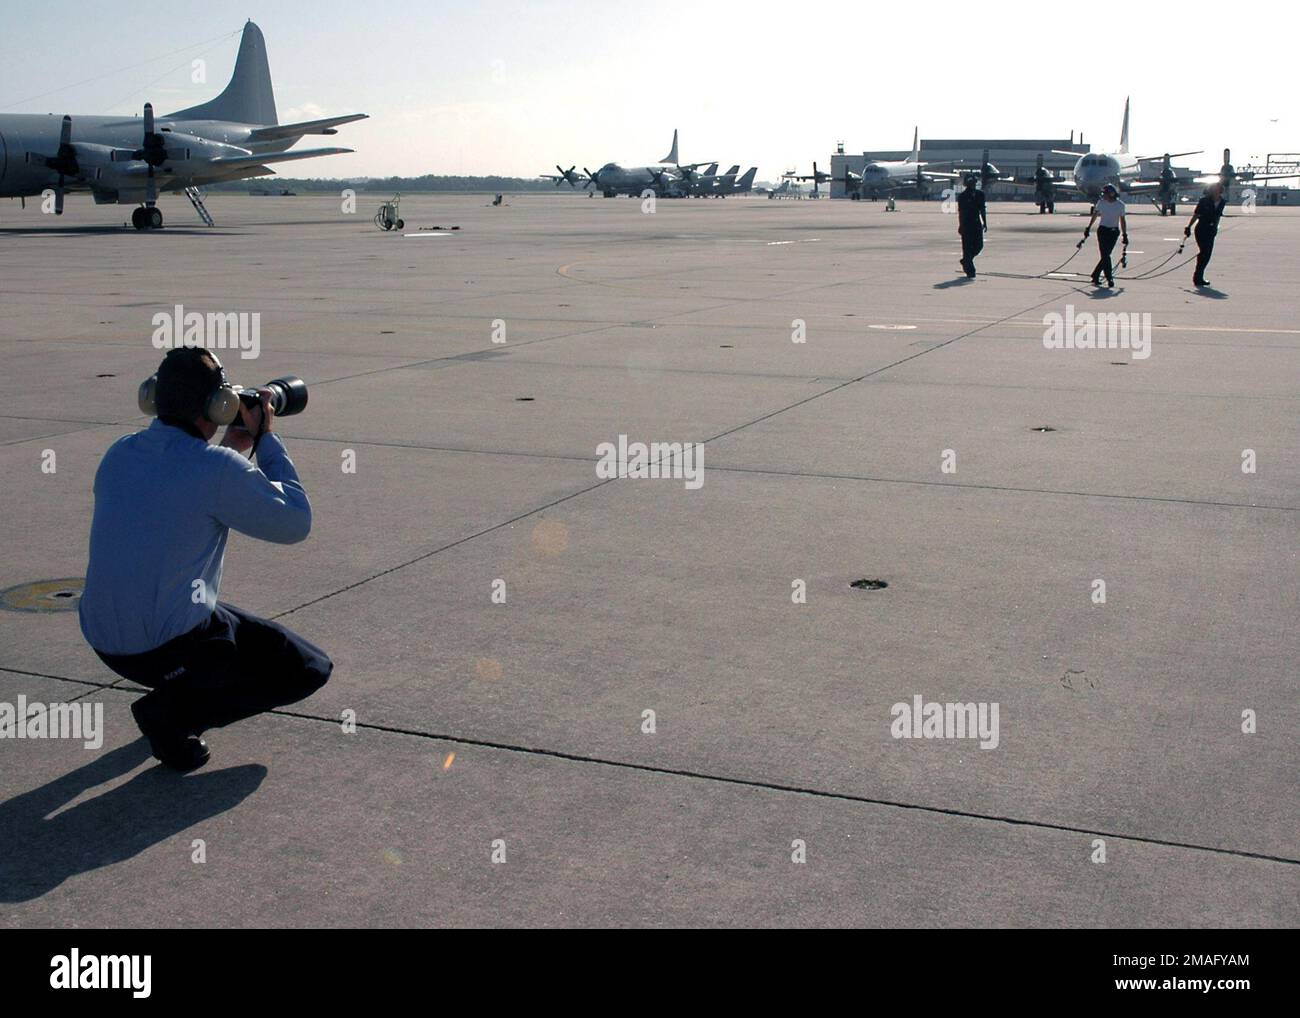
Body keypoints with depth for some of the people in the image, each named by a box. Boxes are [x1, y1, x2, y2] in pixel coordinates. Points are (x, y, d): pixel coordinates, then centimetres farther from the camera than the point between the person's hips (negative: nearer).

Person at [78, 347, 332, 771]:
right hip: (171, 647, -8)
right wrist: (266, 439, 1)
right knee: (309, 669, 7)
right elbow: (295, 524, -5)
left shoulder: (118, 453, 4)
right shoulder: (218, 468, -18)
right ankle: (174, 711, -5)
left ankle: (172, 693, 23)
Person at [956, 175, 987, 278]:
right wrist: (960, 226, -11)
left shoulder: (980, 194, 10)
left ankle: (965, 261, 29)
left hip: (977, 224, 5)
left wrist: (985, 223, 8)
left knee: (979, 246, 4)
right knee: (967, 248, -3)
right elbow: (960, 212, -7)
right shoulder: (962, 196, -5)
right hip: (966, 225, -5)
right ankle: (970, 272, 1)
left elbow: (982, 209, 13)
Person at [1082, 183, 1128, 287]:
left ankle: (1095, 276, 10)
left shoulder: (1120, 205, -2)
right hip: (1103, 230, 0)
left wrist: (1125, 235, 2)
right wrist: (1088, 228, 9)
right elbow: (1095, 215, 10)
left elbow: (1122, 220, 3)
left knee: (1106, 255, -4)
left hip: (1114, 232, 0)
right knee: (1105, 255, -8)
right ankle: (1109, 278, -4)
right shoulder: (1101, 203, -1)